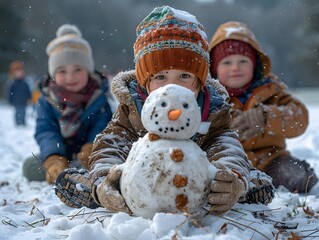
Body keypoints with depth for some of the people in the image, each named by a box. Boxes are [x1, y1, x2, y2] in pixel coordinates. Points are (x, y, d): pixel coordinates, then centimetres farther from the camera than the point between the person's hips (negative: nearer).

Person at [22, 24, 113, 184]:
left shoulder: (101, 93, -10)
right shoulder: (46, 99, -6)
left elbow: (102, 127, -18)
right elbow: (45, 131, -19)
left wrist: (91, 147, -41)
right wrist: (53, 157, -40)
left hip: (91, 156, -2)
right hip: (61, 154, 2)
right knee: (30, 166, -19)